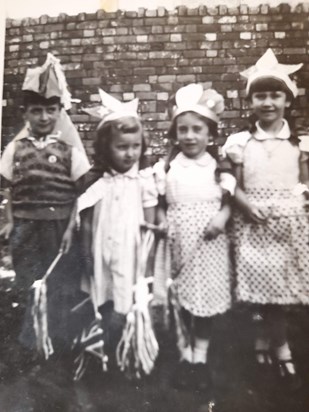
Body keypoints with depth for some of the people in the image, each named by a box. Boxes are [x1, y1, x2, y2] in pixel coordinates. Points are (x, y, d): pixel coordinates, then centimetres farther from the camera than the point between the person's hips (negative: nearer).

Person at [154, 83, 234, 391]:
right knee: (180, 300, 11)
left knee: (206, 298, 9)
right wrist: (161, 222, -13)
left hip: (209, 244, 0)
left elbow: (228, 202, 3)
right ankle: (185, 354, 34)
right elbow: (160, 204, 5)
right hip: (178, 244, 1)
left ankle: (200, 356, 30)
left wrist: (222, 218, -16)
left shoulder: (219, 167, 0)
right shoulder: (166, 167, 0)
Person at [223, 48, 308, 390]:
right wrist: (245, 203, -14)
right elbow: (234, 186, 3)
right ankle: (281, 348, 26)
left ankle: (264, 342, 30)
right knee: (264, 286, 3)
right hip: (254, 224, -1)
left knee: (280, 287, 5)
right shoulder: (239, 142, 0)